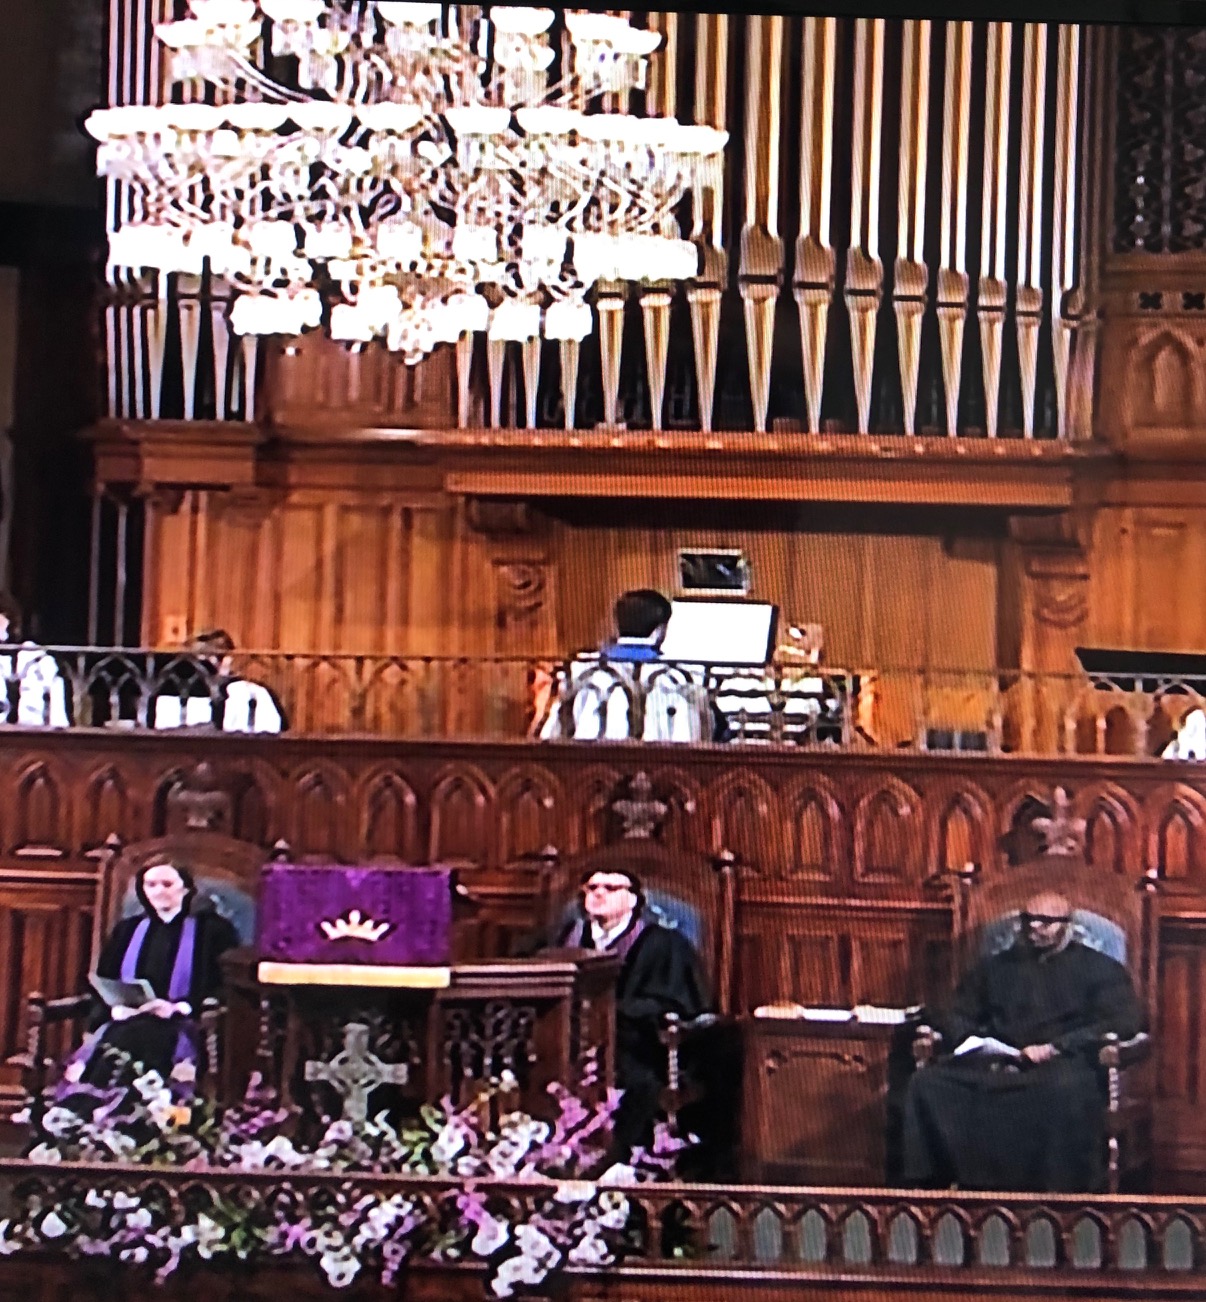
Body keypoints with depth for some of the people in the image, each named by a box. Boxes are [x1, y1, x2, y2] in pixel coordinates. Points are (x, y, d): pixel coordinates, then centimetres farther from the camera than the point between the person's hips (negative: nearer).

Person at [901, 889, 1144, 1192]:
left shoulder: (1098, 968, 16)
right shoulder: (996, 968, 29)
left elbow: (1125, 1021, 1)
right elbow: (956, 1017, 25)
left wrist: (1055, 1047, -10)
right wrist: (967, 1039, -2)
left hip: (1061, 1063, -3)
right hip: (991, 1063, 3)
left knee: (1067, 1090, -42)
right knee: (927, 1084, -26)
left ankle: (1063, 1193, -37)